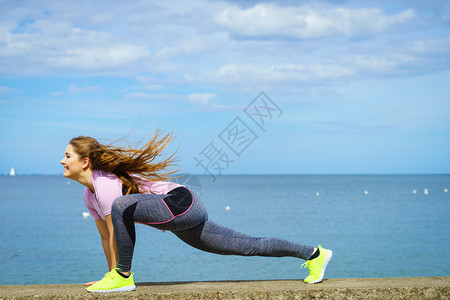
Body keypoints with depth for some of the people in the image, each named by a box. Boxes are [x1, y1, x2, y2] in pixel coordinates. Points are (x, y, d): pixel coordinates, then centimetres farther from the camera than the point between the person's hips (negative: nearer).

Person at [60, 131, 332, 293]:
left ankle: (123, 276, -15)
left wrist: (118, 272, -4)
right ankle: (313, 254, 21)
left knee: (121, 206, -31)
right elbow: (107, 236, 19)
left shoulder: (105, 183, -18)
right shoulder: (89, 195, 11)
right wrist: (110, 273, 21)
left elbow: (116, 233, -14)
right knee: (251, 246, 13)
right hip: (182, 223, 10)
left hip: (183, 206, -10)